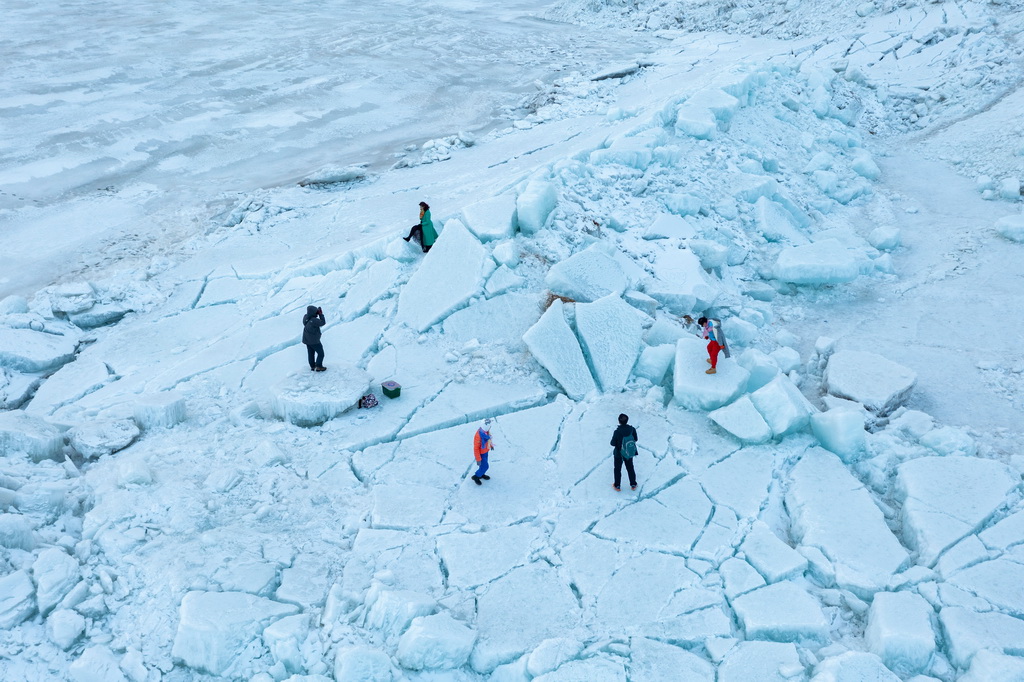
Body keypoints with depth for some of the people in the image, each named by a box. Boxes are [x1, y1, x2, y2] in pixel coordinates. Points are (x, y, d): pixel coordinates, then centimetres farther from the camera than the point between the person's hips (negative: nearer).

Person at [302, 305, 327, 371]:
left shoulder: (305, 317, -9)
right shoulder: (314, 320, -32)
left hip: (307, 340, 8)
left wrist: (318, 313, -4)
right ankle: (318, 367, 9)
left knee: (311, 354, 22)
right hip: (314, 341, -8)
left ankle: (312, 366, 33)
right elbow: (323, 322, -19)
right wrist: (321, 314, -15)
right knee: (321, 353, 10)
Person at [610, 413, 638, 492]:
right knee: (630, 468, 24)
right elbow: (635, 439, -3)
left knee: (617, 469, 18)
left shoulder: (617, 431, -30)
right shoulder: (632, 429, -18)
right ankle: (633, 485, 36)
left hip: (619, 453, -3)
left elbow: (613, 443, -20)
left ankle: (617, 486, 31)